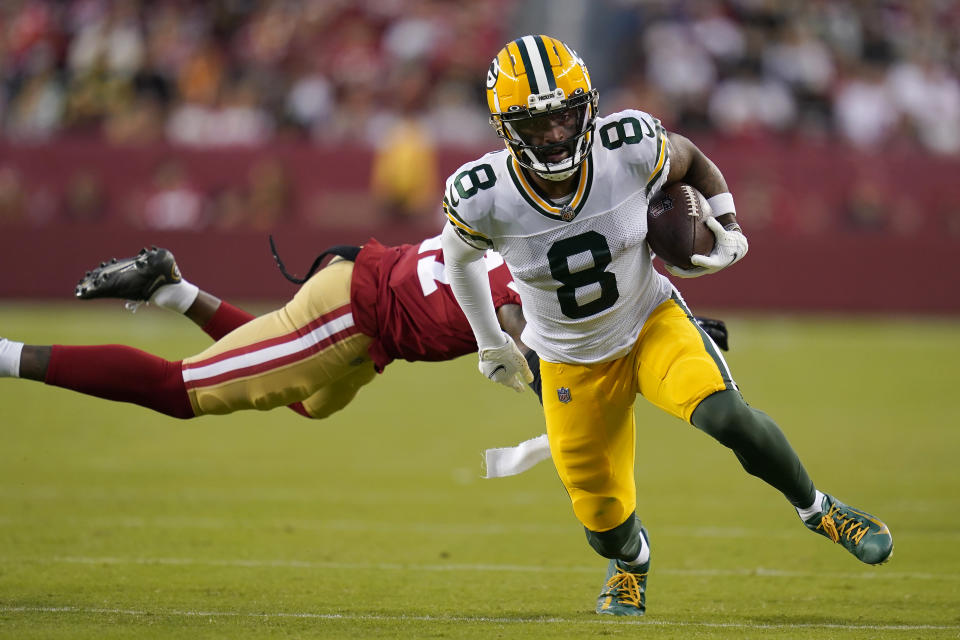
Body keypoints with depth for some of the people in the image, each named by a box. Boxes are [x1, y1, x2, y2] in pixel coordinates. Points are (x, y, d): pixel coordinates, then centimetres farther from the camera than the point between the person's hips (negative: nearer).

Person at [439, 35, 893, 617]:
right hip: (572, 366, 1)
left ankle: (816, 508, 0)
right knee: (603, 515, 8)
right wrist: (491, 343, 10)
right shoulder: (482, 197, -24)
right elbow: (460, 256, 1)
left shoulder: (631, 148, -24)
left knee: (725, 416, -29)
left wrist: (730, 232, -9)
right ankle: (630, 563, 48)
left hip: (653, 324, -1)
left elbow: (692, 160, 2)